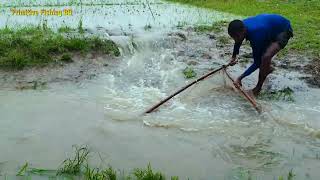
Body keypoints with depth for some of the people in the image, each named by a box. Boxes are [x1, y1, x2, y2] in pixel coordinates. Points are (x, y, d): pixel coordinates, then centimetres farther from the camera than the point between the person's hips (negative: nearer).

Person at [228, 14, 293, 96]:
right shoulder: (242, 26, -18)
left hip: (283, 30, -9)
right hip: (273, 27, 9)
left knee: (266, 57, -28)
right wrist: (233, 57, 10)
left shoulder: (255, 35, -39)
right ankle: (268, 68, 47)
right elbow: (238, 42, 8)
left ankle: (258, 87, -12)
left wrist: (240, 78, -30)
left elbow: (257, 63, -29)